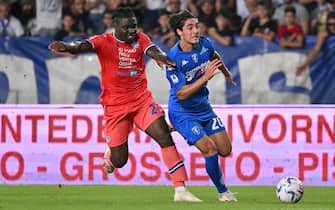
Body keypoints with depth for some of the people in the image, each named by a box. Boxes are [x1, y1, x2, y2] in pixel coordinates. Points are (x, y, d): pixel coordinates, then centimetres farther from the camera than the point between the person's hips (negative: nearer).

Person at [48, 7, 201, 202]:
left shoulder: (140, 39, -1)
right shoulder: (104, 41, -9)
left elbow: (153, 50, -19)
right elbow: (83, 46, -27)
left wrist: (162, 57, -45)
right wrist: (66, 47, -50)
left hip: (142, 99, 2)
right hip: (115, 105, -2)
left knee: (165, 137, -13)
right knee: (120, 161, 1)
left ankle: (181, 190, -9)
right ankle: (110, 152, 41)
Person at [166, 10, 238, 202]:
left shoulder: (205, 44, -8)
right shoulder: (174, 58, -26)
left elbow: (214, 57, 18)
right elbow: (181, 94, -27)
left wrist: (226, 73, 35)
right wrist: (205, 77, -33)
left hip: (204, 108, 7)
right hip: (182, 113, -6)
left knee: (225, 150, 7)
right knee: (210, 149, -19)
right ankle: (223, 192, 0)